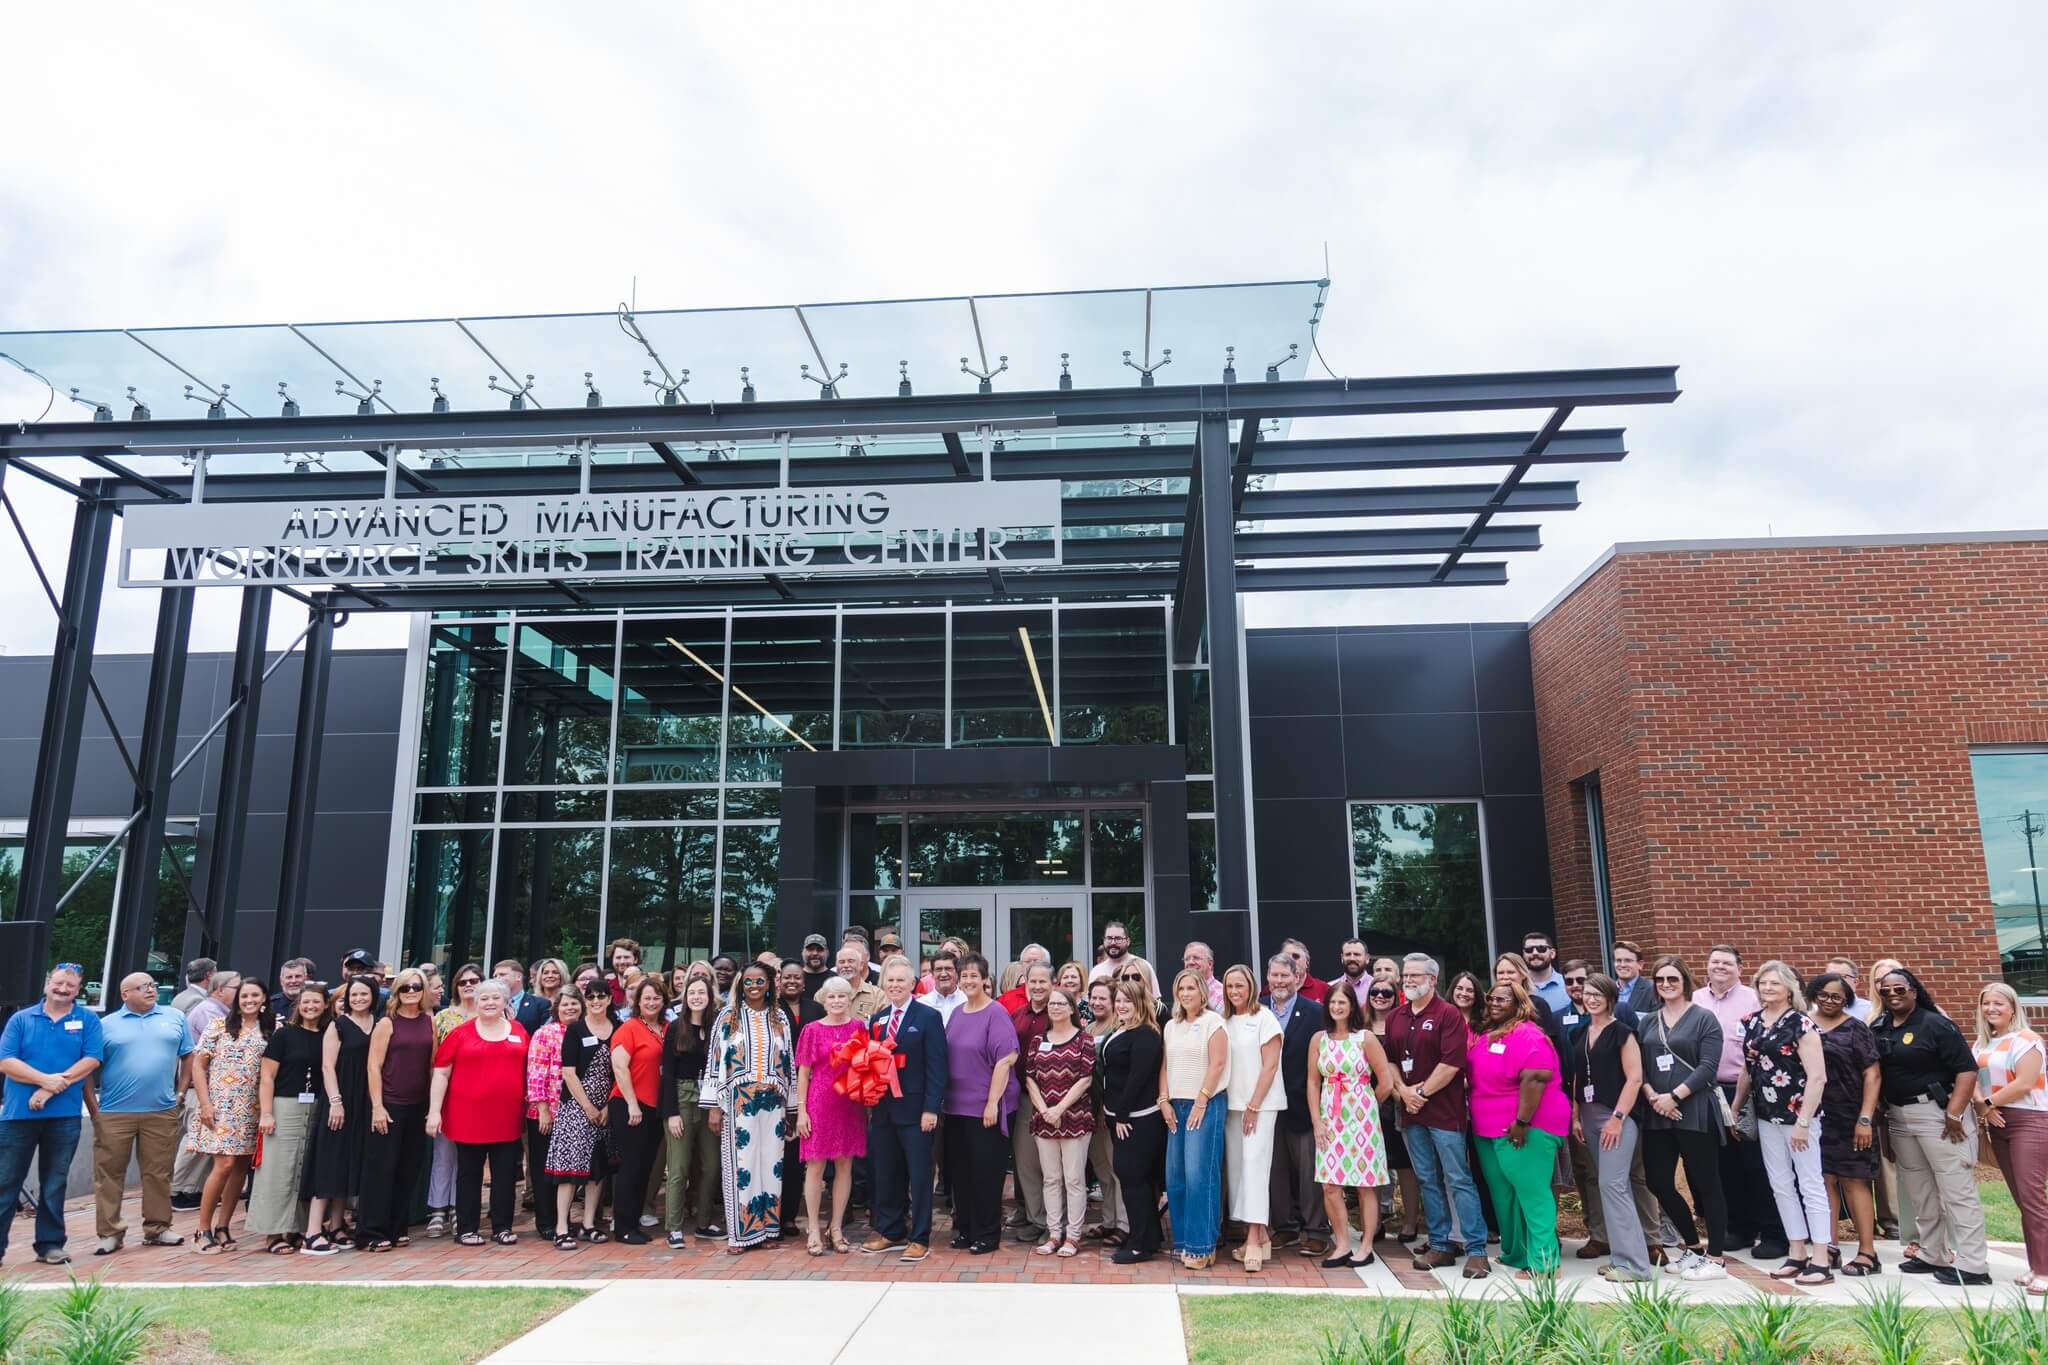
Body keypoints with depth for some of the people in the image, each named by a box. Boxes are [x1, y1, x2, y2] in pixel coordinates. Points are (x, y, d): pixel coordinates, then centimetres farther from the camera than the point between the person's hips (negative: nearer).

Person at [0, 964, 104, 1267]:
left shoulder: (88, 1020, 5)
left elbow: (92, 1060, -4)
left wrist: (53, 1088, -13)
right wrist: (45, 1080, -15)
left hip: (65, 1114, 0)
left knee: (54, 1183, 7)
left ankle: (50, 1243, 15)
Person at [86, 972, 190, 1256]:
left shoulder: (174, 1018, 10)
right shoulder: (106, 1025, 3)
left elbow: (188, 1057, 14)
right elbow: (89, 1069, 1)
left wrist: (180, 1092, 6)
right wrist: (94, 1109, -5)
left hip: (162, 1112, 2)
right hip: (114, 1113, -1)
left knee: (159, 1173, 6)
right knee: (109, 1174, 2)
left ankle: (157, 1228, 16)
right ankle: (109, 1233, 12)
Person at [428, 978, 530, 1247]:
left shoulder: (519, 1032, 6)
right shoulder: (461, 1032, -1)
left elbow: (528, 1071, 12)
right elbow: (441, 1072, 0)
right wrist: (434, 1110, -5)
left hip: (508, 1116, 2)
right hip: (469, 1116, -2)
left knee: (505, 1173, 6)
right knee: (469, 1173, 8)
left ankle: (502, 1227, 17)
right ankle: (466, 1229, 18)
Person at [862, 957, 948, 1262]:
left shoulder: (929, 1017, -6)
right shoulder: (877, 1019, 12)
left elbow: (937, 1065, -10)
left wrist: (931, 1108, -16)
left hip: (915, 1109, -5)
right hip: (882, 1109, 6)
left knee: (919, 1174, 3)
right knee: (885, 1173, 12)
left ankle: (920, 1239, 12)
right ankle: (890, 1232, 25)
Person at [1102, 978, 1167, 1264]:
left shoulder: (1145, 1036, -15)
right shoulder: (1117, 1032, 14)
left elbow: (1137, 1078, -20)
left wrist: (1121, 1115, -18)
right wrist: (1109, 1111, 13)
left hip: (1139, 1119, -10)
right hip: (1120, 1116, 10)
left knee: (1133, 1176, -5)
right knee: (1126, 1174, 12)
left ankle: (1142, 1243, 4)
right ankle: (1150, 1236, 23)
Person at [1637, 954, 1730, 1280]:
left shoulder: (1704, 1018, -2)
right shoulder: (1647, 1022, 13)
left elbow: (1708, 1067, -11)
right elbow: (1639, 1065, 8)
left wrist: (1674, 1096, -16)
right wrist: (1652, 1096, -9)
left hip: (1694, 1112, -5)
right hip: (1656, 1115, 6)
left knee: (1706, 1184, 1)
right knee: (1658, 1182, 7)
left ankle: (1716, 1258, 12)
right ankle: (1693, 1248, 25)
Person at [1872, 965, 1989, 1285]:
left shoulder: (1935, 1024, -9)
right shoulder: (1877, 1029, 9)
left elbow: (1967, 1069, -14)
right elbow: (1874, 1075, 13)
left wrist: (1954, 1115, -19)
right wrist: (1880, 1116, 7)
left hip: (1937, 1112, -7)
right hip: (1897, 1117, 7)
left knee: (1957, 1190, -4)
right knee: (1920, 1193, 14)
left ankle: (1972, 1265, 0)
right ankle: (1933, 1256, 24)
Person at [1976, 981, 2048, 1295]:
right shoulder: (1982, 1044, 15)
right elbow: (1974, 1080, 9)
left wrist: (1988, 1102, -9)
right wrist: (1983, 1108, -10)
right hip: (1998, 1124, 7)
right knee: (2020, 1198, 8)